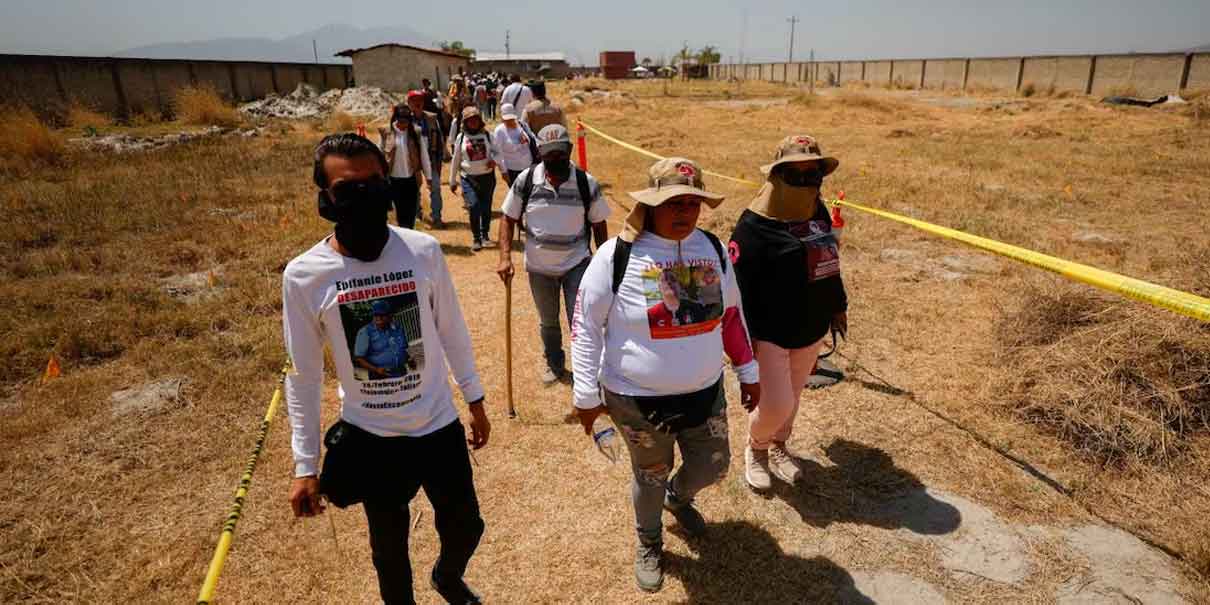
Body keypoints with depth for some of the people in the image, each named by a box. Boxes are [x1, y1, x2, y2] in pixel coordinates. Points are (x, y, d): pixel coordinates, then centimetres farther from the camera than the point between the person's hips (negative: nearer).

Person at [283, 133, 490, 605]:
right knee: (389, 548, 18)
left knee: (465, 528, 17)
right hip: (368, 438, -1)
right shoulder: (303, 276, -15)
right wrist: (305, 466, -2)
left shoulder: (423, 251, -12)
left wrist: (475, 402, 7)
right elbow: (303, 376, -6)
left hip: (439, 426, 1)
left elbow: (452, 332, 1)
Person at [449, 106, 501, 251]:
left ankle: (485, 234, 30)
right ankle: (476, 238, -2)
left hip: (487, 176, 1)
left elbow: (497, 151, 6)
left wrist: (494, 159, -18)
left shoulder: (487, 135, 4)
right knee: (474, 206, -16)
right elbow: (455, 160, 9)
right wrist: (452, 181, 11)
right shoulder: (461, 137, 4)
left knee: (486, 207, 8)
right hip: (468, 178, -1)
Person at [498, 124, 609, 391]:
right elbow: (508, 218, -3)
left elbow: (598, 224, -1)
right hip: (539, 267, 2)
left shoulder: (587, 184, -13)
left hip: (577, 263, -2)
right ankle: (555, 364, 44)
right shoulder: (525, 181, -11)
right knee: (548, 322, 20)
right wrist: (505, 257, -13)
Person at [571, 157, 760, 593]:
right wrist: (587, 395, -11)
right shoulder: (617, 255, -18)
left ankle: (679, 496, 54)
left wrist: (747, 372, 12)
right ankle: (649, 544, 47)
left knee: (713, 467, 18)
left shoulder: (712, 249, -3)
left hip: (705, 392, 4)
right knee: (650, 476, 16)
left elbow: (731, 314, 9)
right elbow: (585, 325, -11)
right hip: (637, 399, -4)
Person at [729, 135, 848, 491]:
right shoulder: (754, 224, -20)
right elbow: (739, 286, -20)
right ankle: (756, 449, 29)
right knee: (776, 405, -3)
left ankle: (778, 447, 45)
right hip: (770, 335, -7)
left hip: (812, 331, 7)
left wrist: (837, 305, 21)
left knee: (793, 396, 20)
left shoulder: (819, 213, 3)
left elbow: (828, 261, 17)